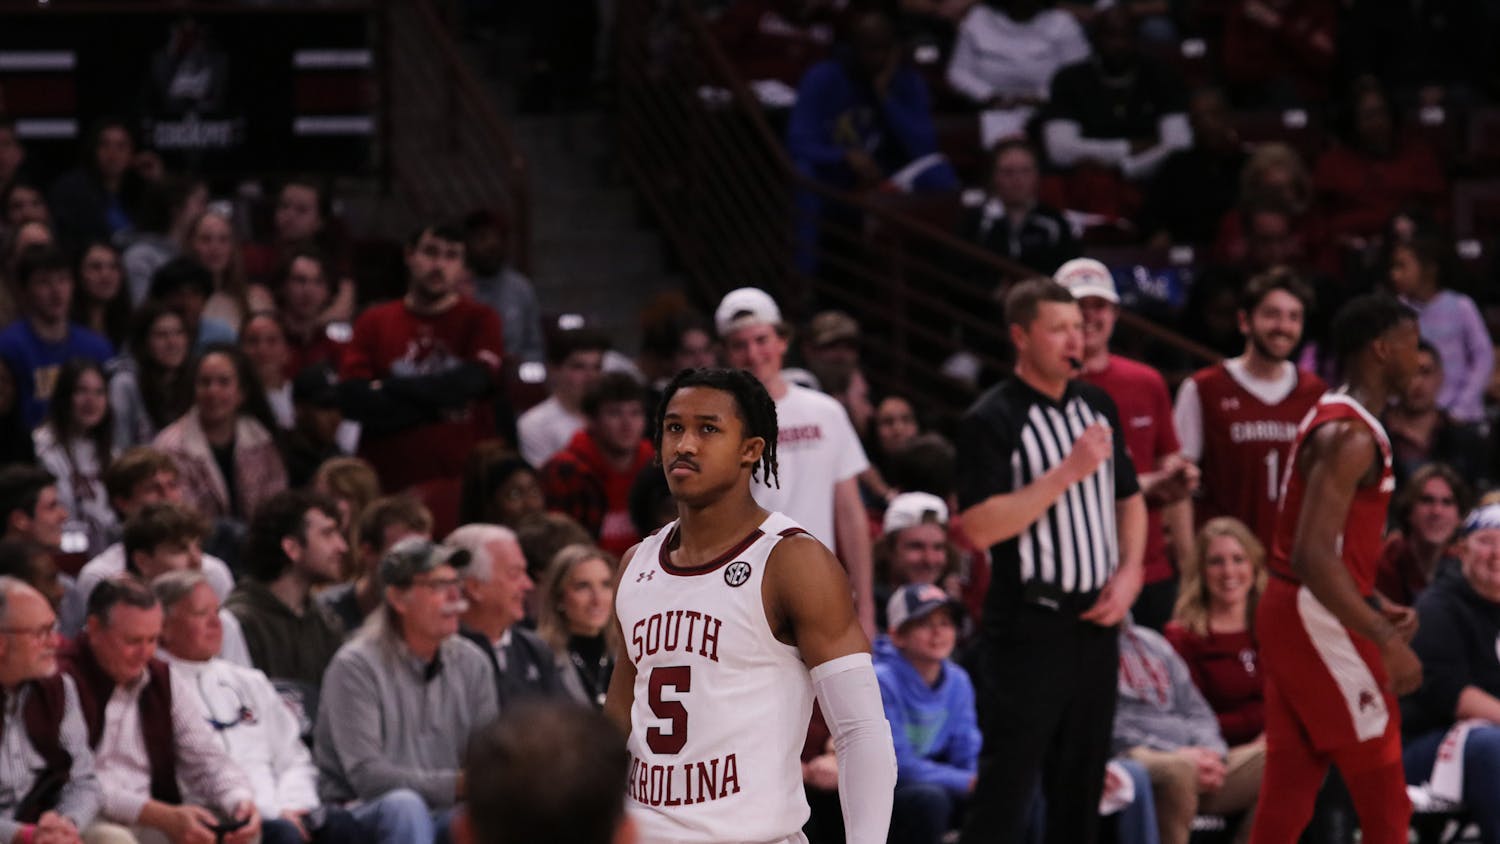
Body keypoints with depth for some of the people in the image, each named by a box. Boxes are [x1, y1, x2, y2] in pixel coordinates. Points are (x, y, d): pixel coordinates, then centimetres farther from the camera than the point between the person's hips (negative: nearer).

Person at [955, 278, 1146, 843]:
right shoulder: (991, 421, -10)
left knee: (1081, 786, 11)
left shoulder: (1096, 407, 12)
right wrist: (1068, 472, -20)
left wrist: (1128, 575, 5)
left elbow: (1129, 499, 22)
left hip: (1096, 622, 7)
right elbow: (978, 528, -20)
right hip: (1030, 625, -7)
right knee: (1006, 789, -9)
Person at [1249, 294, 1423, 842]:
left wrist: (1377, 607, 17)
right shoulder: (1350, 436, -17)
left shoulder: (1331, 421, 15)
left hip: (1290, 613, 10)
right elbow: (1313, 556, -26)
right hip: (1321, 622, -10)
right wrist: (1386, 643, -29)